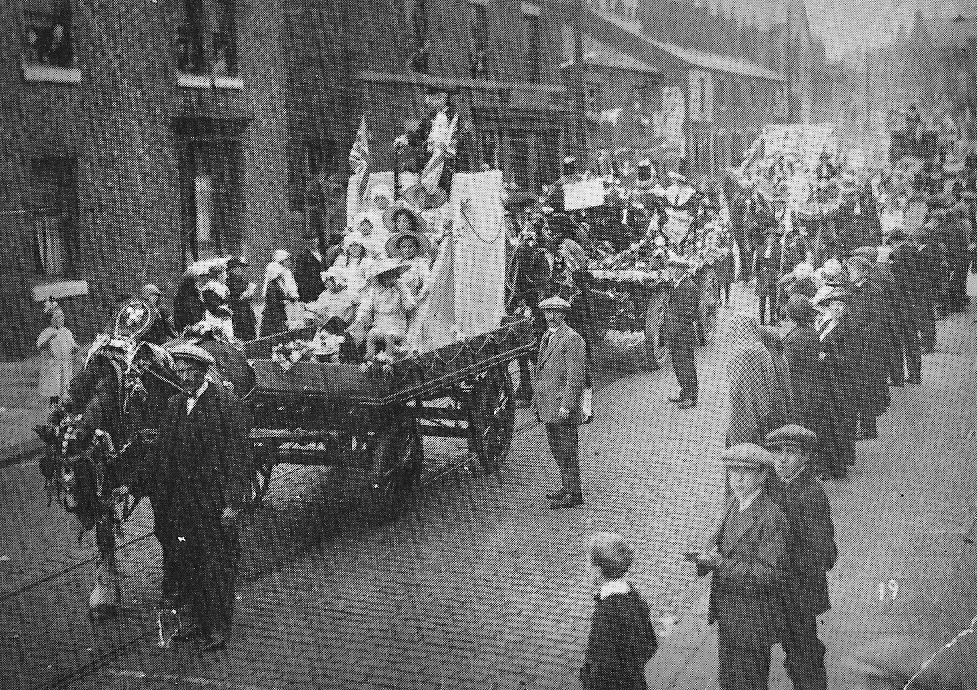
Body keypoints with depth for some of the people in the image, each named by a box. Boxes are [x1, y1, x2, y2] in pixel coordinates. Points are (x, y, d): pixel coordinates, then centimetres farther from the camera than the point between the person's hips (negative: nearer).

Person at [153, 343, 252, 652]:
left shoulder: (228, 404, -9)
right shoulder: (174, 405, 11)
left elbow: (239, 457, -11)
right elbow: (166, 456, 14)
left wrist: (232, 502, -15)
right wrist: (162, 499, 9)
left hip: (215, 500, -6)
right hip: (182, 500, 6)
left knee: (217, 563, 0)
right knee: (185, 562, 9)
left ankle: (219, 627, 10)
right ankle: (196, 618, 23)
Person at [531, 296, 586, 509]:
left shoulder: (572, 339, -11)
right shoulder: (546, 338, 18)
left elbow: (576, 376, -16)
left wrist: (567, 405, -20)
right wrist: (536, 401, 19)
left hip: (563, 405, -9)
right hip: (547, 406, 9)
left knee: (567, 450, -5)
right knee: (556, 449, 15)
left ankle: (575, 494, 1)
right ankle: (567, 487, 25)